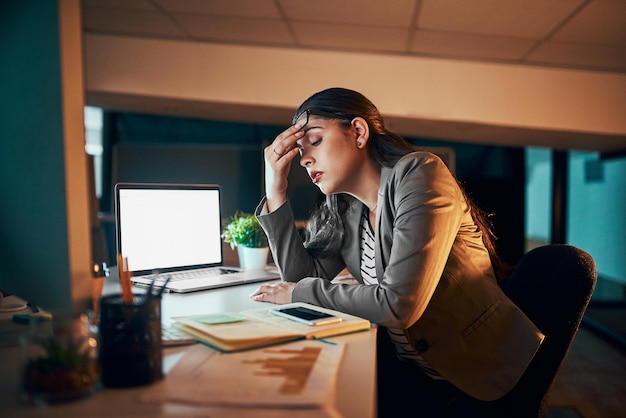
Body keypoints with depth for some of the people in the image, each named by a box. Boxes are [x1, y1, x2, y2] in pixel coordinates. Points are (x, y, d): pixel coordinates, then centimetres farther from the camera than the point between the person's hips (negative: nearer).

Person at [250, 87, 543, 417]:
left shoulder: (418, 175, -19)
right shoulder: (342, 211, 3)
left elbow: (399, 304, -27)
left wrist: (302, 293, -14)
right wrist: (275, 191, -5)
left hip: (475, 378, -6)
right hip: (411, 370, 6)